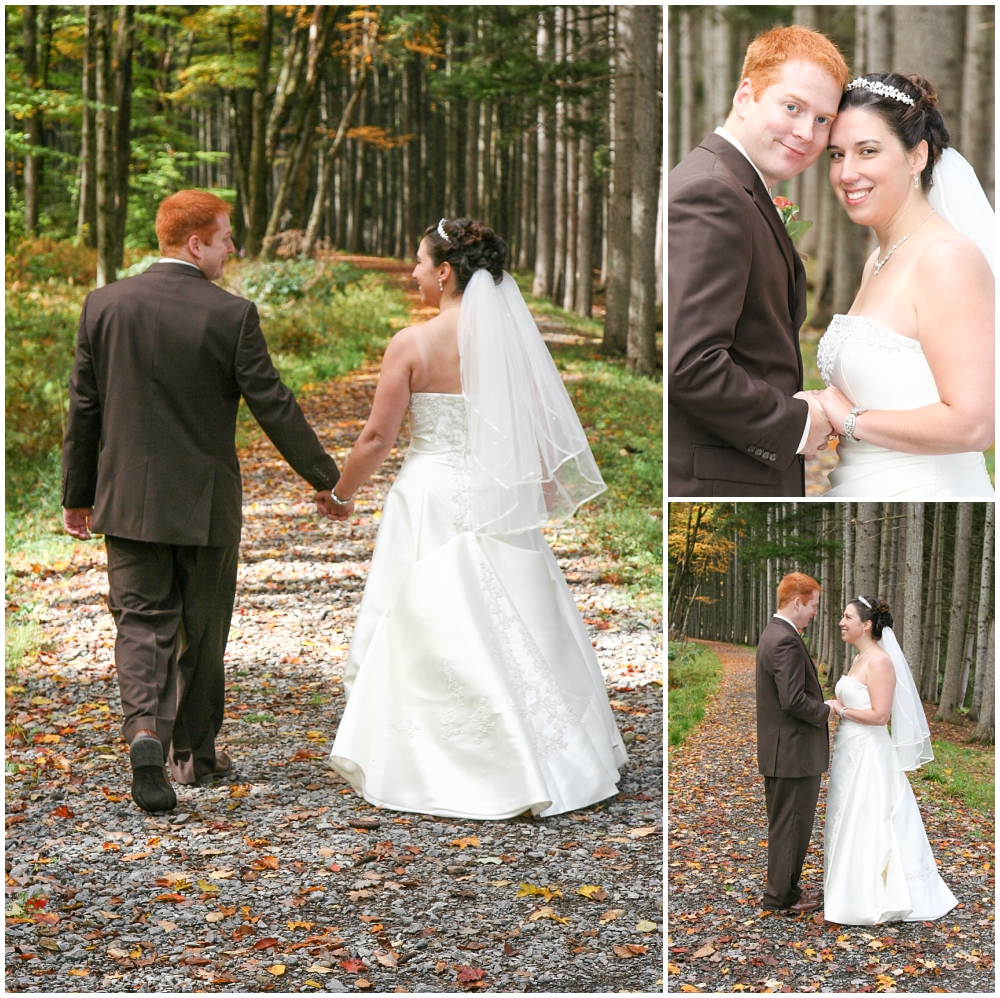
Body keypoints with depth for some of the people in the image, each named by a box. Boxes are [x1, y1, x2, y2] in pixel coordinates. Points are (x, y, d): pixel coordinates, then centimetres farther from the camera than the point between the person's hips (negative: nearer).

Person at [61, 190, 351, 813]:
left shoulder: (105, 305, -1)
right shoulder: (232, 315, -11)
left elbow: (83, 408, 3)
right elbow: (273, 406, -9)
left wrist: (77, 495, 13)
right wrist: (325, 479, 2)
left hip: (129, 499, 2)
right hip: (205, 503, -2)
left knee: (143, 621, 6)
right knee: (202, 632, 13)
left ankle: (145, 729, -18)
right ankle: (194, 753, 25)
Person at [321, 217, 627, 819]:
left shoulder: (411, 344, -11)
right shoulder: (510, 335, 0)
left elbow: (378, 438, -8)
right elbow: (542, 425, 4)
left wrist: (342, 493, 9)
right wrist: (548, 491, 20)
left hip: (432, 498, -4)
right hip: (501, 500, 4)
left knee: (432, 632, 4)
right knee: (514, 628, 13)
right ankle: (551, 763, 20)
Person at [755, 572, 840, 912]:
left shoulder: (772, 633, 11)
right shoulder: (787, 642, -22)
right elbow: (793, 700, -27)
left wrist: (819, 704, 10)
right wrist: (825, 710, -11)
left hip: (779, 752, 11)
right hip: (794, 752, -11)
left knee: (783, 825, 18)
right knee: (791, 825, 0)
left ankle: (784, 888, 28)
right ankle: (780, 896, 8)